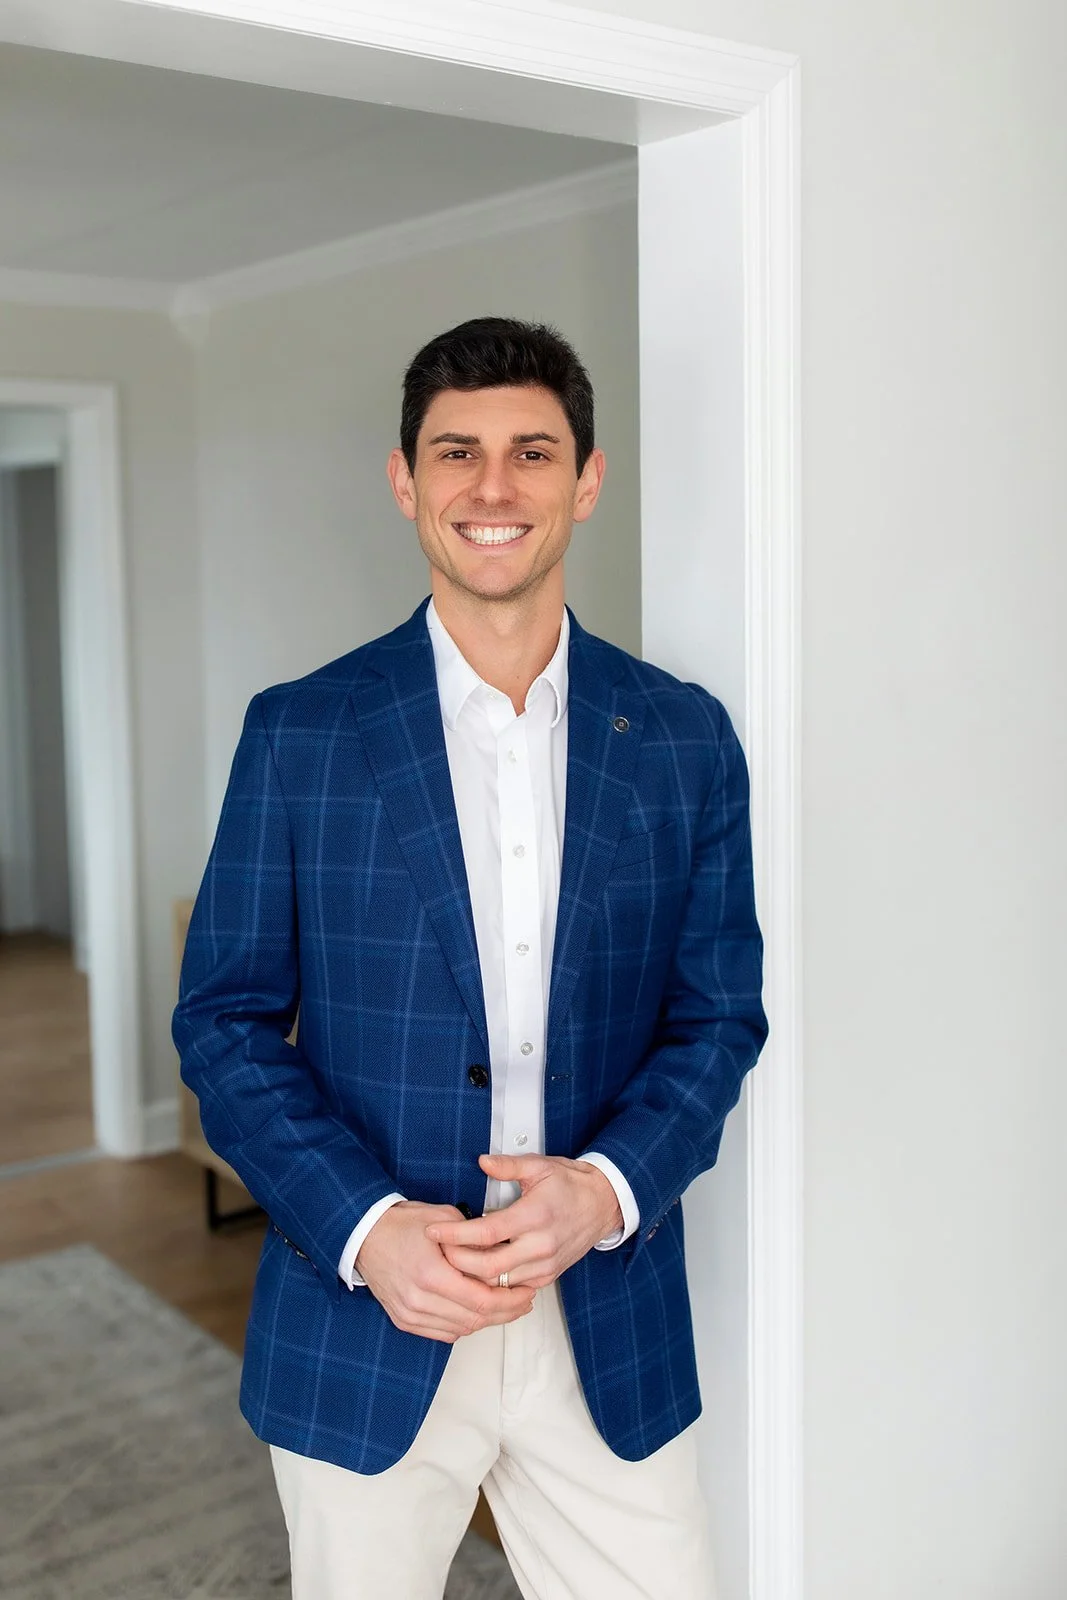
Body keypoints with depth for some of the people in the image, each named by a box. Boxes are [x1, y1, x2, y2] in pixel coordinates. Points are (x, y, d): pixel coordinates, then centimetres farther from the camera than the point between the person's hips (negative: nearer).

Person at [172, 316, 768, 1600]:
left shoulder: (683, 738, 1)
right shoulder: (298, 733, -4)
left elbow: (721, 1016, 3)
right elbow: (224, 1020, -3)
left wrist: (607, 1187, -14)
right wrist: (365, 1227, -15)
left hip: (610, 1328, 1)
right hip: (361, 1333, -1)